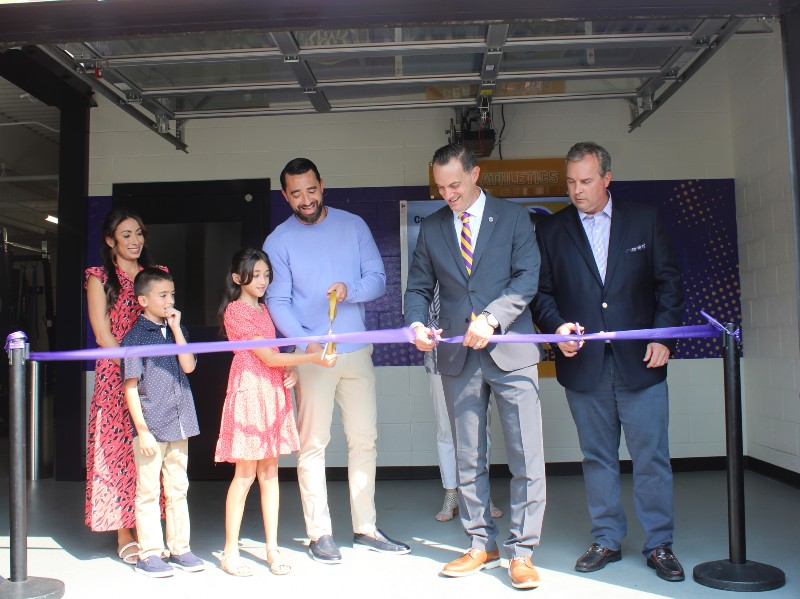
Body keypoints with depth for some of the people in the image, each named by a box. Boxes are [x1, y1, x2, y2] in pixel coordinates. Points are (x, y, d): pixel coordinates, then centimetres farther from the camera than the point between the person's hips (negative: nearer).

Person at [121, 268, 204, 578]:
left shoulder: (176, 330, 10)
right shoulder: (135, 337, -7)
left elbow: (188, 366, -4)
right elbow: (130, 387, -9)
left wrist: (176, 328, -7)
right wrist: (142, 430, -13)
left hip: (179, 423, 6)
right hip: (150, 425, -6)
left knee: (178, 488, 13)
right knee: (148, 491, 3)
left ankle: (180, 548, 23)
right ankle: (149, 554, 14)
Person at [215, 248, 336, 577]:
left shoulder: (263, 309, 18)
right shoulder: (236, 310, -8)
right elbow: (267, 357, -13)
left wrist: (290, 369, 1)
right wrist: (313, 358, -15)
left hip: (273, 392, 7)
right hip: (250, 392, -7)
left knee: (269, 472, 7)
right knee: (245, 473, -4)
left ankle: (272, 549, 12)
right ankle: (230, 551, 7)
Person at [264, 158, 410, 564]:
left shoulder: (353, 226, 6)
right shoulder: (278, 241, 0)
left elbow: (378, 279, 3)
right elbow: (277, 302, -5)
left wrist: (350, 289, -19)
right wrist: (306, 342, -21)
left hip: (358, 350, 3)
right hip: (312, 354, -3)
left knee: (364, 440, 7)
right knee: (313, 444, 0)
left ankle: (365, 529, 18)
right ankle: (319, 534, 10)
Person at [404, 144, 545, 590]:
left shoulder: (514, 218, 3)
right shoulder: (432, 228, 12)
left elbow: (527, 278, -6)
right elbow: (419, 287, 13)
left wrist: (491, 318, -19)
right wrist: (417, 323, -7)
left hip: (510, 351, -3)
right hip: (458, 357, 3)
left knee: (527, 458, -2)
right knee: (468, 460, 10)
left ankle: (522, 552, 9)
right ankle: (483, 545, 23)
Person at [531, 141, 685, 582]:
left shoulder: (643, 220, 6)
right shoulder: (551, 230, 7)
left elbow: (668, 281, 6)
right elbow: (541, 292, 6)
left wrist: (663, 335, -4)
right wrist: (558, 326, -12)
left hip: (640, 361, -1)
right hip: (584, 363, 1)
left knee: (651, 456, 2)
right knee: (597, 457, 10)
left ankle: (659, 545, 16)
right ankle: (606, 540, 22)